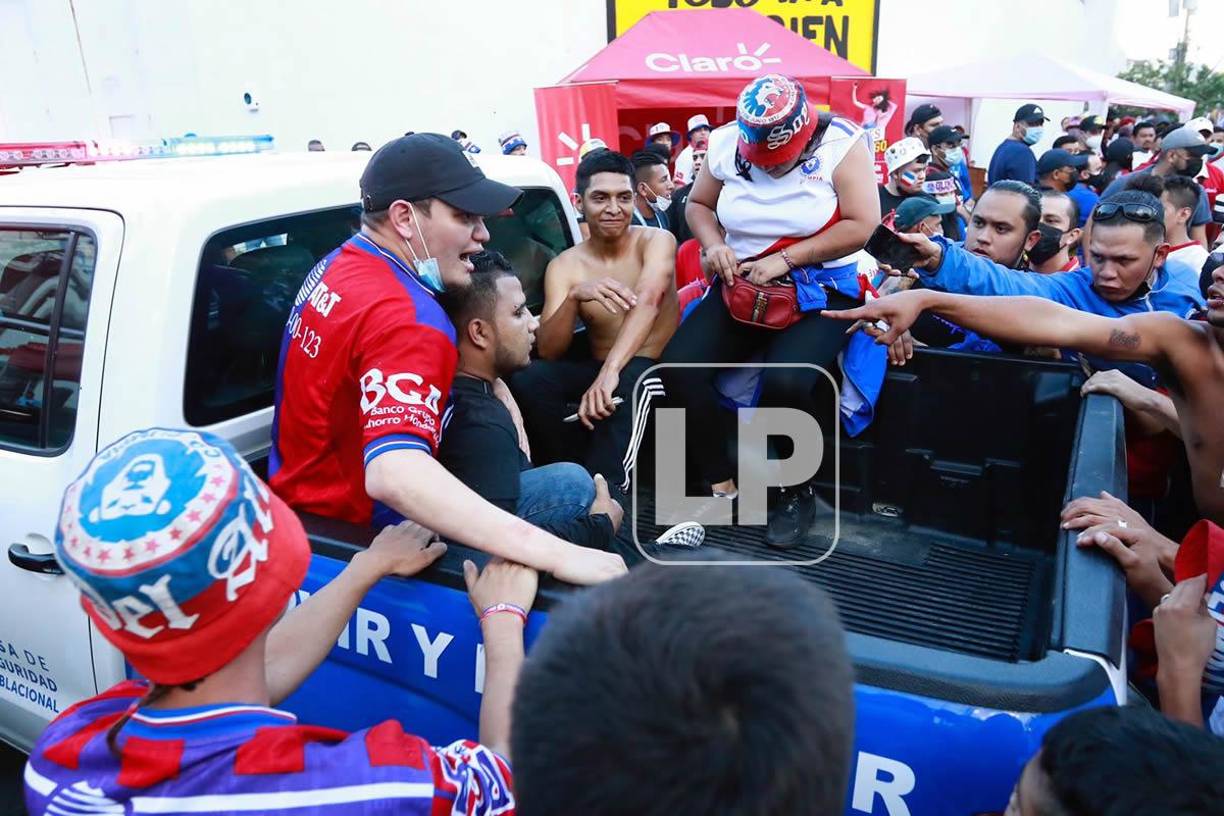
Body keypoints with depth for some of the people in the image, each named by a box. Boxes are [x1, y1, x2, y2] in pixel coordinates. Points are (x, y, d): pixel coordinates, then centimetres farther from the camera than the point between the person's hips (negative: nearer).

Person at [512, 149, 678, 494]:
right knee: (528, 378, -24)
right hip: (598, 371, 3)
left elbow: (648, 299, -26)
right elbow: (547, 352, -9)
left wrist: (610, 371, -43)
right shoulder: (564, 265, 1)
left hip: (658, 370, -3)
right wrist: (575, 296, -30)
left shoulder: (656, 240, -5)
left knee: (629, 380, -38)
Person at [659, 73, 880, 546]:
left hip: (821, 289, -4)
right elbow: (698, 204, 13)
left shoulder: (840, 144, -10)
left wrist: (786, 259, -21)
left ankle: (798, 493, -1)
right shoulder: (726, 143, 0)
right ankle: (720, 484, -1)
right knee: (677, 367, -19)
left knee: (785, 382, -31)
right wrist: (713, 245, -9)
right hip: (743, 286, 4)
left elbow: (862, 225, -15)